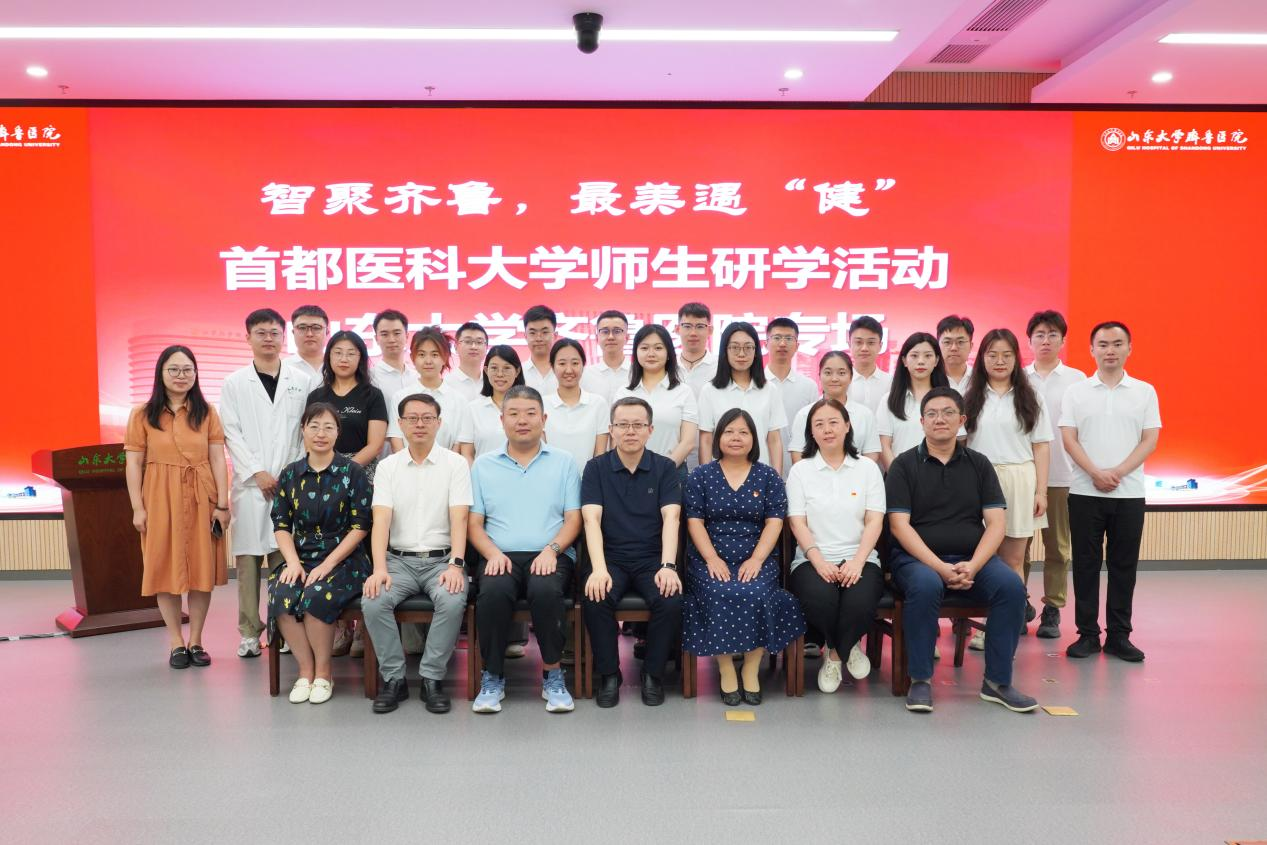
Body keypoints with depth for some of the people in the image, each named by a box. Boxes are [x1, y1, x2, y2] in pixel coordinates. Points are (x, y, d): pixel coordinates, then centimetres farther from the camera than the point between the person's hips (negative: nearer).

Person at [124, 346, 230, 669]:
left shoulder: (206, 412, 4)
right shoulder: (142, 414, 2)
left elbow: (217, 459, 1)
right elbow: (134, 463, 1)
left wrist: (222, 503, -4)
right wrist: (137, 507, -5)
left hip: (200, 499, 1)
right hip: (160, 499, -1)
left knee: (201, 568, 4)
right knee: (165, 568, 4)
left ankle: (195, 641, 16)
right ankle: (176, 643, 15)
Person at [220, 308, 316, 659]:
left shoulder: (303, 381, 9)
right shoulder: (234, 383, 9)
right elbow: (232, 434, 2)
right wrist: (258, 473, -7)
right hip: (250, 483, 0)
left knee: (286, 557, 0)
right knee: (248, 559, 1)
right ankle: (249, 632, 9)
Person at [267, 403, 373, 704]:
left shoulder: (353, 472, -1)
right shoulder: (290, 475, 11)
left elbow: (361, 526, -6)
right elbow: (281, 524, 8)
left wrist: (327, 564, -13)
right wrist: (293, 562, -9)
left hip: (343, 559, -3)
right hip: (301, 558, 3)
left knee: (316, 596, -32)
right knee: (281, 597, -27)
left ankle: (323, 673, -9)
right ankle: (305, 670, -8)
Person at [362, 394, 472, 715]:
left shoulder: (455, 463, 3)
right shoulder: (388, 467, 8)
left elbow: (459, 519, -6)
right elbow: (381, 520, -3)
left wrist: (455, 564, -21)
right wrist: (379, 568, -18)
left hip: (442, 559, -2)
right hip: (399, 559, 2)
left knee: (452, 601, -31)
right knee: (373, 601, -26)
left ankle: (432, 679, -12)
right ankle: (393, 678, -7)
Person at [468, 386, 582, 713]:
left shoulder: (563, 462, 12)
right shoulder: (483, 465, 15)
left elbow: (573, 519, 6)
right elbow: (475, 523, 10)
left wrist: (551, 549, -12)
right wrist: (493, 553, -10)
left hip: (549, 556, -1)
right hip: (502, 556, 1)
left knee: (546, 590, -34)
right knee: (493, 592, -33)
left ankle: (552, 674, -14)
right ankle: (492, 677, -13)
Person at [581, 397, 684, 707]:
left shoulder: (665, 468, 5)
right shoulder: (596, 468, 4)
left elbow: (671, 519, -7)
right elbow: (592, 519, -7)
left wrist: (668, 566, -23)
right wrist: (598, 568, -23)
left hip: (652, 559, 0)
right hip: (611, 557, 0)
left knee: (671, 601, -28)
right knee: (596, 599, -30)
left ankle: (653, 673, -3)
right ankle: (608, 675, -7)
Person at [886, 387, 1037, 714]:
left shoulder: (979, 464, 11)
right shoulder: (904, 465, 3)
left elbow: (995, 523, 4)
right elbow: (899, 525, -6)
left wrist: (973, 566, -14)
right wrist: (941, 568, -17)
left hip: (973, 558, 3)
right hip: (918, 557, -3)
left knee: (1011, 586, -25)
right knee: (925, 587, -35)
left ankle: (997, 681, -10)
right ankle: (920, 680, -18)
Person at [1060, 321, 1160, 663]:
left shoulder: (1145, 392, 6)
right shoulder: (1076, 392, 5)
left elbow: (1150, 440, -1)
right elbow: (1069, 439, -2)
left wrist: (1117, 473, -13)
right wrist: (1096, 473, -15)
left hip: (1130, 493, 1)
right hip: (1085, 492, 0)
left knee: (1124, 565, 5)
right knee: (1086, 564, 3)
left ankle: (1119, 635, 14)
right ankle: (1087, 633, 11)